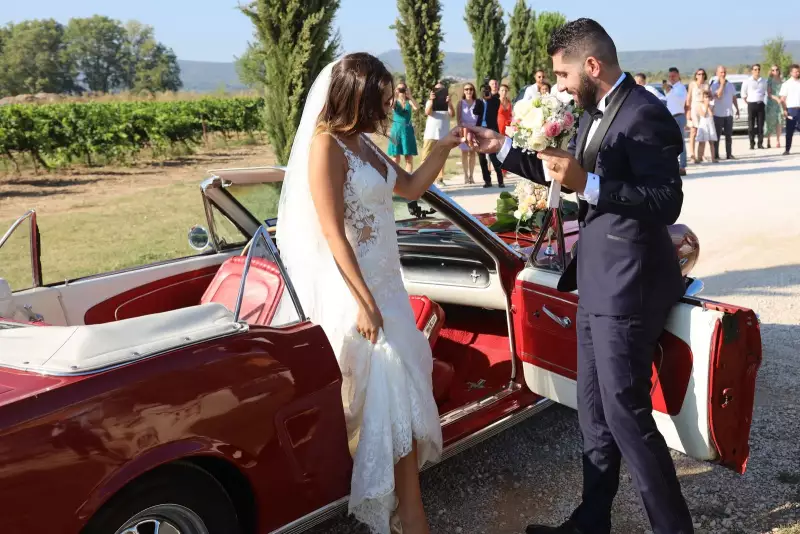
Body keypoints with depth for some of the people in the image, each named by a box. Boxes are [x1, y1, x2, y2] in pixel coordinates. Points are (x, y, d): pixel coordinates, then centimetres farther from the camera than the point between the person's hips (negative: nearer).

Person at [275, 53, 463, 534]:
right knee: (394, 386, -5)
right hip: (351, 284, -9)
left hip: (383, 277, 9)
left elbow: (412, 188, 20)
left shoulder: (364, 144, 10)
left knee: (398, 378, 11)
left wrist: (442, 148, 6)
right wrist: (364, 302, -21)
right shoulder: (326, 146, -16)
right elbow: (332, 232, -20)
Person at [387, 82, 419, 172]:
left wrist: (410, 96, -18)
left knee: (409, 158, 0)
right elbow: (390, 106, -18)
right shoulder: (395, 102, 4)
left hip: (408, 130, 1)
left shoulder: (409, 102, 5)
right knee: (396, 157, 1)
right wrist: (395, 97, -26)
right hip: (396, 129, -1)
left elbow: (417, 108, -14)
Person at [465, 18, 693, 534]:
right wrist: (503, 148, 17)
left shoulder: (645, 114, -16)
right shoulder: (597, 113, 13)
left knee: (626, 413, -4)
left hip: (627, 287, -10)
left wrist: (587, 183, -29)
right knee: (595, 413, 17)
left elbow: (667, 202, -22)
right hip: (598, 284, 10)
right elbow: (566, 176, 24)